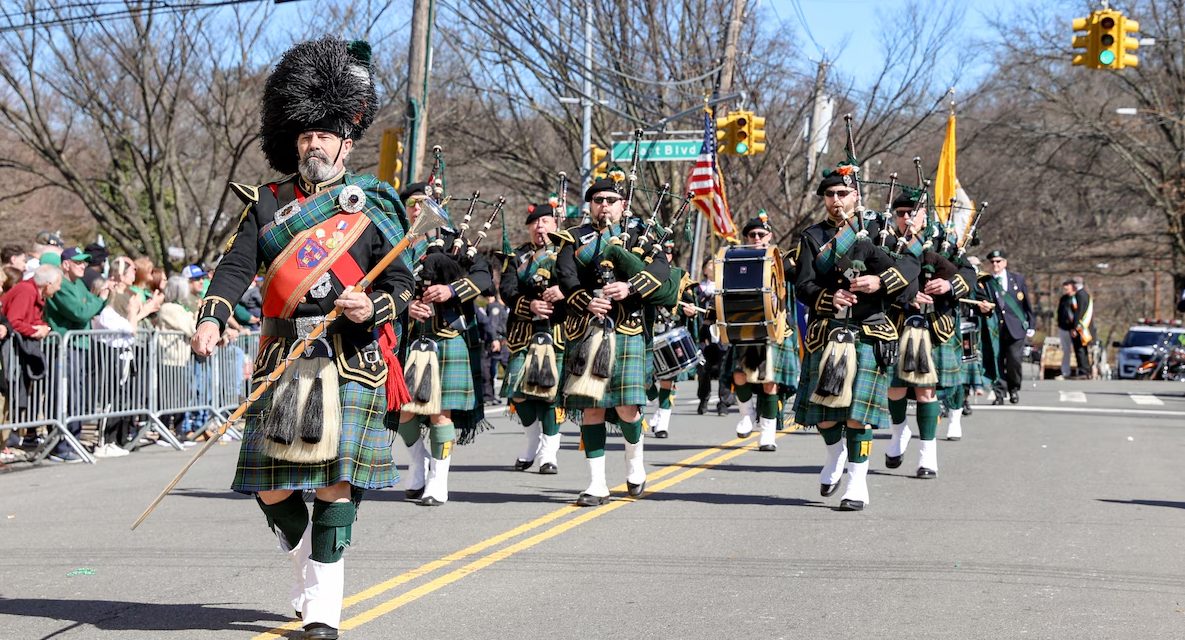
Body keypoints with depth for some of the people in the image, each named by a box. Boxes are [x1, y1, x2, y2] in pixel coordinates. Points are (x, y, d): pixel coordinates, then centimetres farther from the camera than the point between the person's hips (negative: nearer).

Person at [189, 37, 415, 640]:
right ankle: (307, 577, 30)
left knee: (334, 486, -7)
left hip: (349, 360, -3)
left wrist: (372, 307, -21)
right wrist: (212, 319, -20)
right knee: (273, 489, 4)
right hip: (282, 359, 3)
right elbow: (236, 266, -2)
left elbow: (401, 283, 1)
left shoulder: (372, 205, 4)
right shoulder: (269, 202, 10)